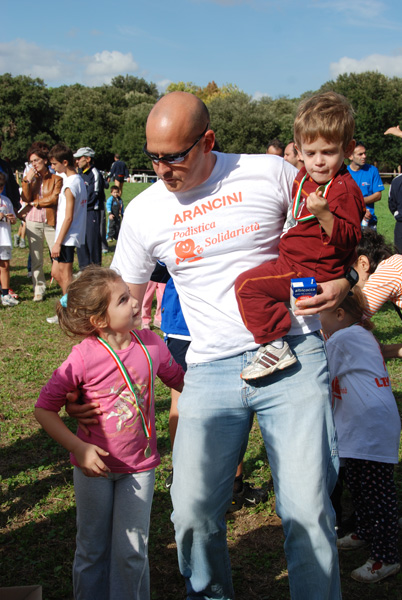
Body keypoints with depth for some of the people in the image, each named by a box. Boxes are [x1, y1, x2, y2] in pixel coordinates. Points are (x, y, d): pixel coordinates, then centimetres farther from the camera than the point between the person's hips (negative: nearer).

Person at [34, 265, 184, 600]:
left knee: (131, 551, 6)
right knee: (93, 550, 12)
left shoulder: (151, 345, -7)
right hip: (95, 466, -2)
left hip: (138, 465, 2)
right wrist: (78, 447, -21)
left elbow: (182, 381, 12)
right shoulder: (83, 357, -20)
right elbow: (44, 410, -14)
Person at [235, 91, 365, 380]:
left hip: (311, 271, -10)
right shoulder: (306, 177, 9)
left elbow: (348, 240, -25)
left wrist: (325, 215, -37)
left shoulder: (344, 190, -20)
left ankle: (274, 345, -22)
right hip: (292, 258, 10)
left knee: (248, 284, -22)